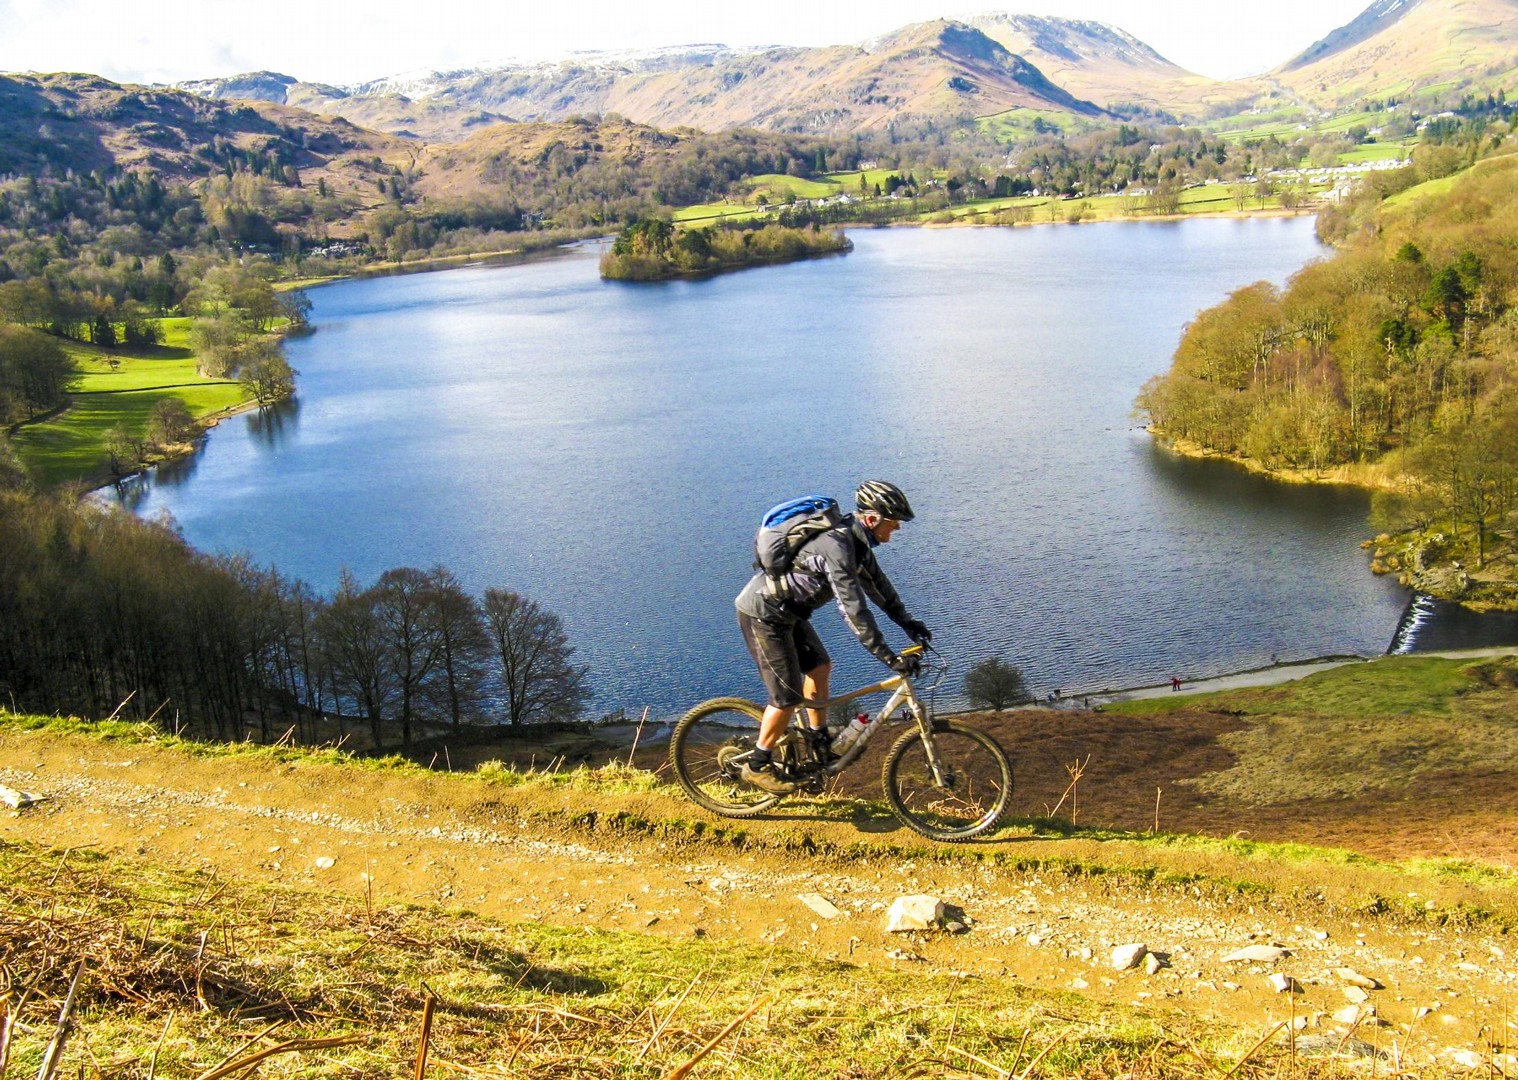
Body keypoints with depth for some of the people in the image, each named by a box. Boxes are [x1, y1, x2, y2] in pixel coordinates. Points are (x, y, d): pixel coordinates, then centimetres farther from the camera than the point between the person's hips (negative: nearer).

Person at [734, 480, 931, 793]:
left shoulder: (855, 538, 2)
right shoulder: (837, 546, -29)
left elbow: (876, 582, 16)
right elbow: (854, 611, -31)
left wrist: (907, 623, 13)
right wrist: (890, 658, -28)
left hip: (786, 610, 10)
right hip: (763, 614, -10)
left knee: (819, 667, 17)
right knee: (788, 696, -6)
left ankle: (820, 744, 31)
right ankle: (758, 766, 11)